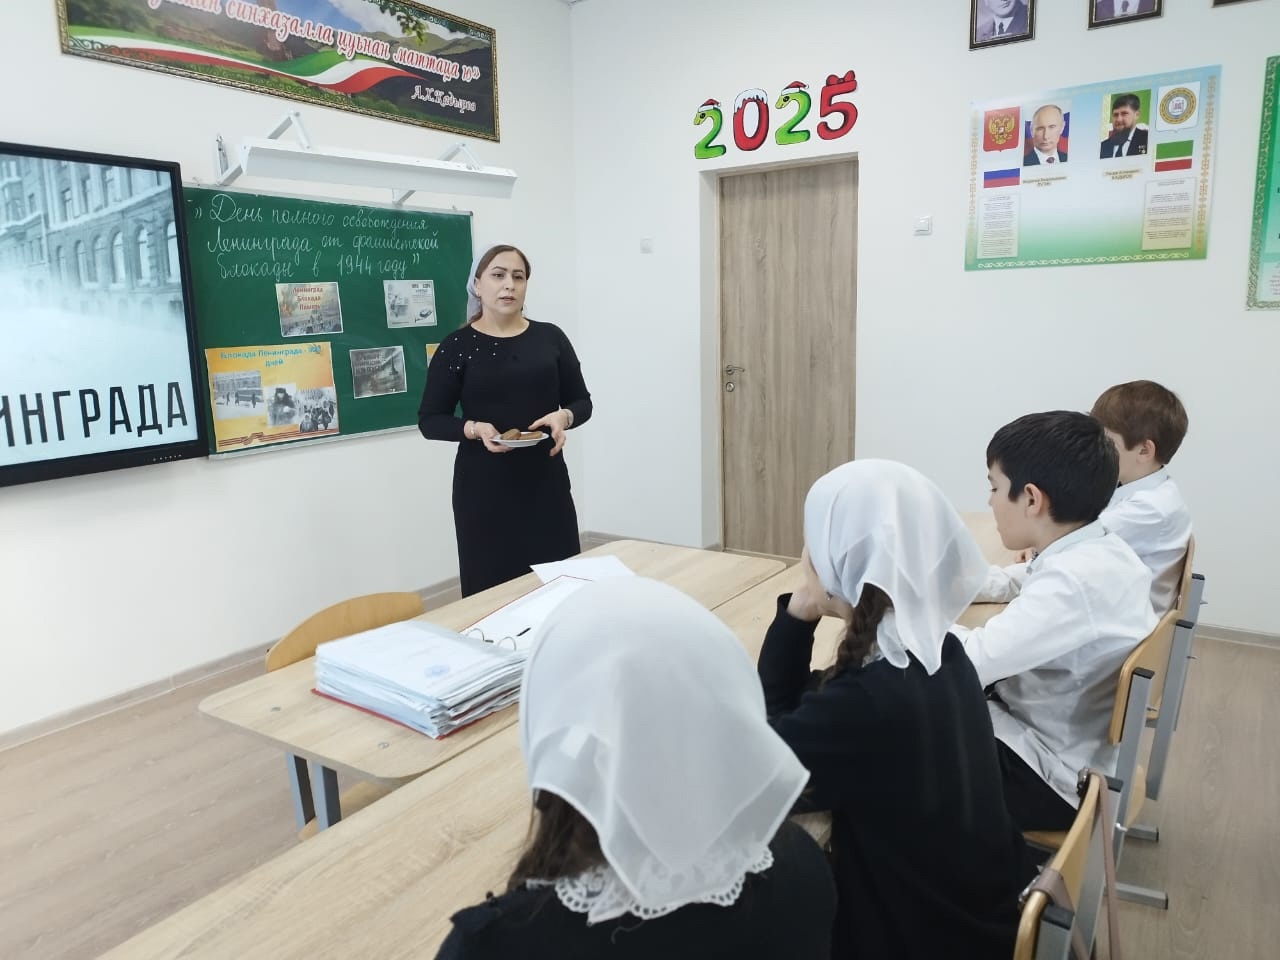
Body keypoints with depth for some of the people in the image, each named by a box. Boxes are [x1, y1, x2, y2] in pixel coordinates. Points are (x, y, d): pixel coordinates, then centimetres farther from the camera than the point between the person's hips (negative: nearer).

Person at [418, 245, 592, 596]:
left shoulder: (551, 338, 6)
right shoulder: (457, 346, 0)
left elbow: (582, 402, 11)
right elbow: (429, 420, 1)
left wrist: (563, 417, -11)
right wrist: (474, 429, -17)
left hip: (546, 481, 2)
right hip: (483, 488, -2)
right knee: (491, 588, -2)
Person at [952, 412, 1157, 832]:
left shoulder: (1074, 583, -32)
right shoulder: (1099, 550, -3)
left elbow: (973, 662, -38)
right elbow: (1012, 582, 15)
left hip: (1054, 779, -8)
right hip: (1072, 744, 8)